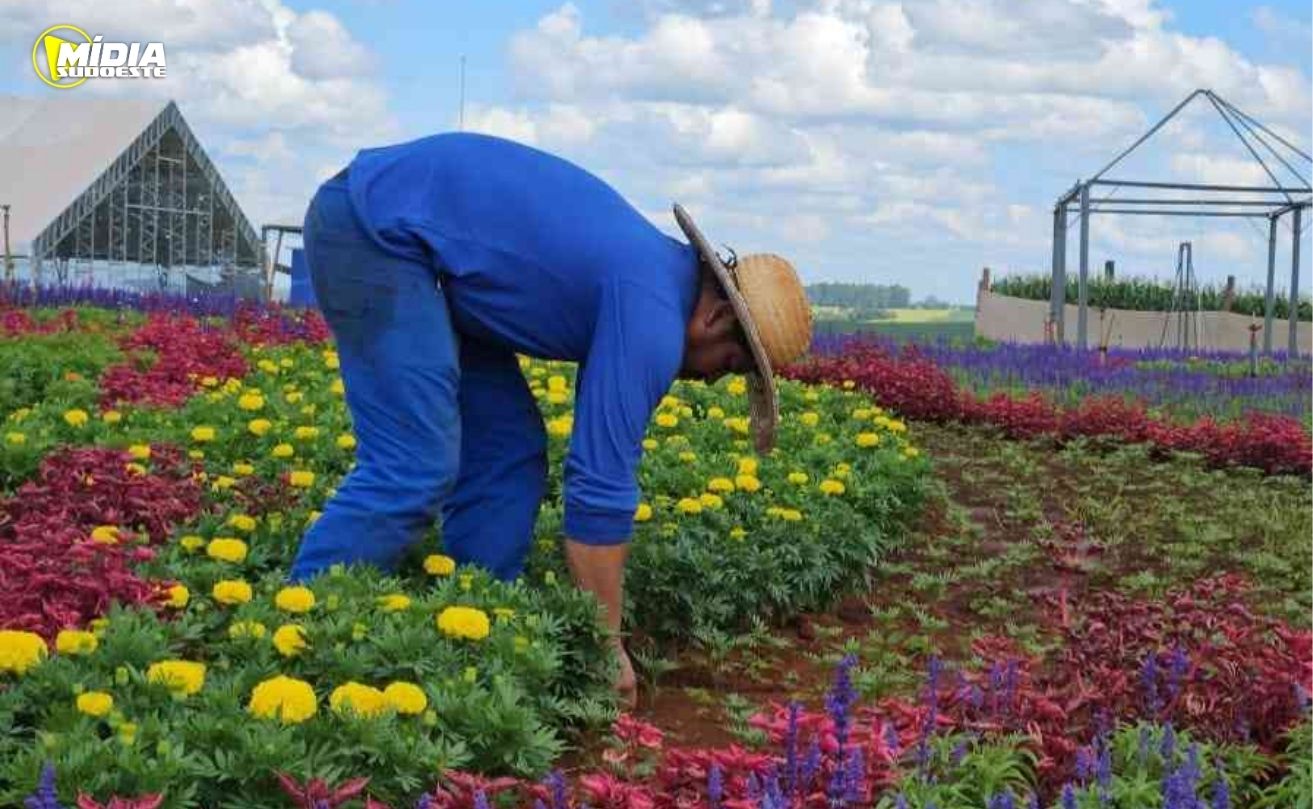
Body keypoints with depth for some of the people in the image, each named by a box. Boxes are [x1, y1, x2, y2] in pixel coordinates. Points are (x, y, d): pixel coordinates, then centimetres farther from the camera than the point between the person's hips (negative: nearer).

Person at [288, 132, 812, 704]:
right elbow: (602, 484, -18)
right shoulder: (652, 319, -18)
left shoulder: (657, 275, 12)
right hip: (377, 223, -10)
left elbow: (601, 453, 18)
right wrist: (606, 644, -8)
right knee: (413, 468, -15)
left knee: (507, 453, 7)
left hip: (399, 233, 10)